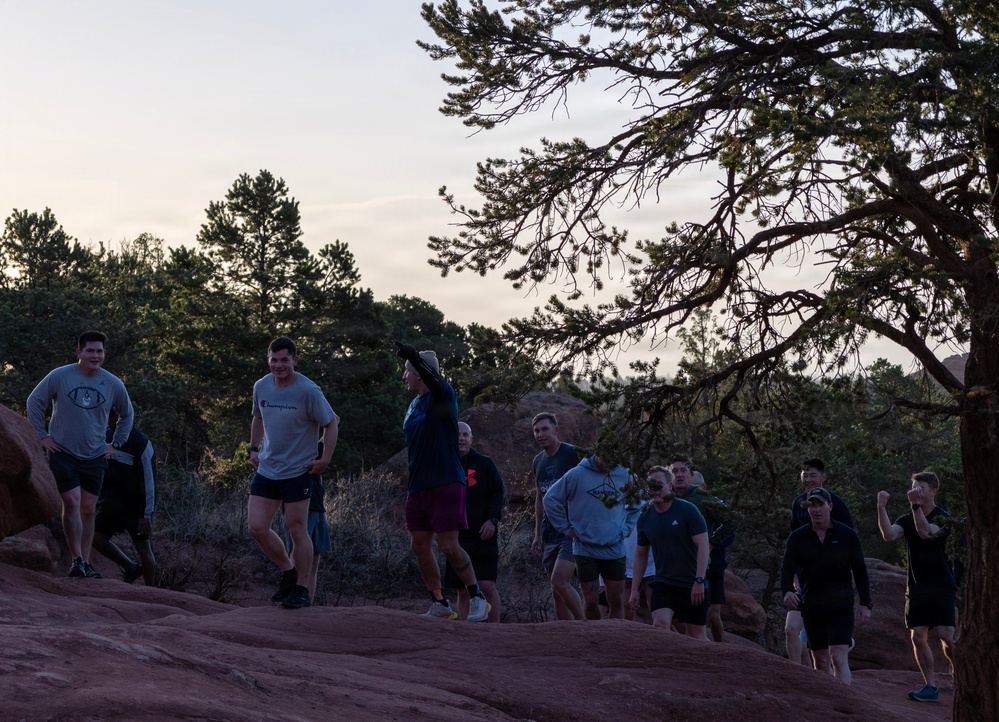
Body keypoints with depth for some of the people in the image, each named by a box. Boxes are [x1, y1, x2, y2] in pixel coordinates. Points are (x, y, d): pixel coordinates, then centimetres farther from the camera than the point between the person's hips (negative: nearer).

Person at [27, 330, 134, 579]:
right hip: (63, 454, -3)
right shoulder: (59, 376, -6)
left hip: (95, 457, 3)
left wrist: (116, 444, 13)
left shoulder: (114, 385, 2)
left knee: (88, 510, 5)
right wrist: (42, 435, 0)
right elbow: (34, 401, 4)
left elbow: (126, 415, 20)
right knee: (71, 503, -13)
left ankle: (86, 563, 11)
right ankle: (77, 560, -7)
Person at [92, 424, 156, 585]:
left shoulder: (141, 443, -16)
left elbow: (149, 480, -16)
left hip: (135, 506, -7)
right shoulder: (107, 436, 4)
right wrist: (100, 500, 15)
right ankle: (131, 568, 20)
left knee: (143, 547, -1)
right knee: (97, 538, 2)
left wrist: (146, 515, -17)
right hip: (112, 503, 7)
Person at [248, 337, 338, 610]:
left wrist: (325, 459, -12)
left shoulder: (309, 391, -13)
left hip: (298, 472, -5)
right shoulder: (261, 387, 4)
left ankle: (303, 588, 9)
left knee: (297, 531, -3)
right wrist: (254, 449, 16)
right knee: (257, 527, 0)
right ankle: (288, 571, 21)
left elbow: (330, 424, -5)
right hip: (266, 470, 5)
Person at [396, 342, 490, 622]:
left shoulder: (443, 397, -7)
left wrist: (415, 356, -48)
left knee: (448, 546, -11)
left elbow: (436, 382, -32)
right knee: (420, 546, 4)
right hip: (418, 486, 8)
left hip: (446, 483, -8)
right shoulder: (413, 406, 18)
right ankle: (440, 605, 13)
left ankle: (477, 597, 4)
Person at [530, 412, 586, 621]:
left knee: (559, 582, -20)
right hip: (550, 532, 7)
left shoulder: (572, 454, -8)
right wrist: (537, 534, 21)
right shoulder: (538, 461, 13)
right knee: (557, 591, 7)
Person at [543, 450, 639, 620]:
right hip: (586, 550, -2)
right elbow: (551, 499, -1)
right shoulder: (577, 474, -8)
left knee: (617, 602, 3)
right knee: (591, 601, 2)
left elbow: (635, 505, 19)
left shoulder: (624, 475, 2)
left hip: (615, 550, 2)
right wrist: (567, 528, -3)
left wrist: (625, 529, 8)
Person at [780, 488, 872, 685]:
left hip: (841, 608, -3)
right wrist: (787, 591, -25)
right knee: (821, 662, 9)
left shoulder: (847, 535, 0)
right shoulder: (797, 538, 3)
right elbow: (787, 567, -5)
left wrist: (865, 603, -1)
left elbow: (860, 571, 4)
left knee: (839, 658, -14)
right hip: (811, 608, 3)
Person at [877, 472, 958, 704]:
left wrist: (916, 505, -27)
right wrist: (881, 509, -23)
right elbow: (889, 535, -13)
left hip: (942, 588, -5)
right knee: (918, 637, -1)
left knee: (946, 637, -11)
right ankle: (930, 687, 6)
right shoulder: (907, 519, 7)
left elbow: (926, 532, -26)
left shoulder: (943, 518, -6)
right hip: (916, 589, 5)